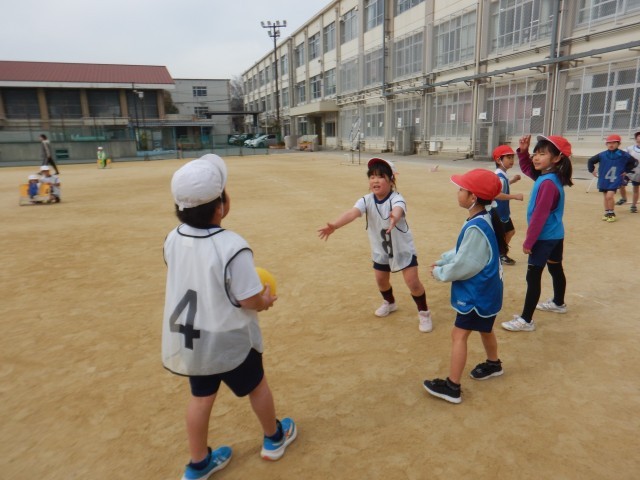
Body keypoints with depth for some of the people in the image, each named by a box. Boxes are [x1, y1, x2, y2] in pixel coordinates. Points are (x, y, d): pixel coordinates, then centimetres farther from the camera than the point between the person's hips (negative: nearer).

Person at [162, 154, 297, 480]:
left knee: (201, 396, 23)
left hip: (187, 337, 6)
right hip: (227, 338, -5)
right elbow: (252, 301, -24)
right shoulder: (231, 246, -29)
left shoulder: (173, 240, -7)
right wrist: (267, 299, -1)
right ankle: (274, 438, 45)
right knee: (256, 385, 21)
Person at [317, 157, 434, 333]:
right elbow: (352, 213, -37)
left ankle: (424, 313, 16)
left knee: (412, 282, -8)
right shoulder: (366, 201, -18)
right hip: (380, 249, 4)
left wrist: (395, 217, -79)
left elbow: (398, 210, -53)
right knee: (381, 280, 17)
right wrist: (334, 225, -56)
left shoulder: (396, 198, -28)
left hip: (402, 247, -4)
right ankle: (389, 303, 49)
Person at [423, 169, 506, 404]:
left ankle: (452, 387, 6)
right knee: (484, 328, 28)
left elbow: (464, 265, -25)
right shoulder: (486, 217, 3)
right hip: (485, 288, 10)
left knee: (459, 334, -3)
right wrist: (442, 261, 4)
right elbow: (463, 252, 12)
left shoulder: (476, 227, -30)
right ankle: (493, 364, 50)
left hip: (477, 292, -10)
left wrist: (439, 272, -10)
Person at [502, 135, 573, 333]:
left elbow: (539, 216, -26)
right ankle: (558, 303, 47)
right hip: (555, 235, 10)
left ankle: (526, 320, -2)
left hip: (544, 238, -10)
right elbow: (526, 168, 22)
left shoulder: (547, 183, -26)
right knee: (556, 269, 25)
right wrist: (523, 151, 3)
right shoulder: (546, 176, 3)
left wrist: (528, 242, -20)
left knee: (533, 276, -6)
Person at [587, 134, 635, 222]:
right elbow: (591, 161, 7)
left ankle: (612, 213, 2)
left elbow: (632, 162, 9)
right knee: (605, 197, 12)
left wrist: (626, 171, 5)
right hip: (603, 180, 3)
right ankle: (606, 213, 26)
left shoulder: (623, 155, -7)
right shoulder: (602, 155, -6)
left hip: (615, 180, -3)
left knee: (609, 196, -16)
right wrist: (592, 170, 4)